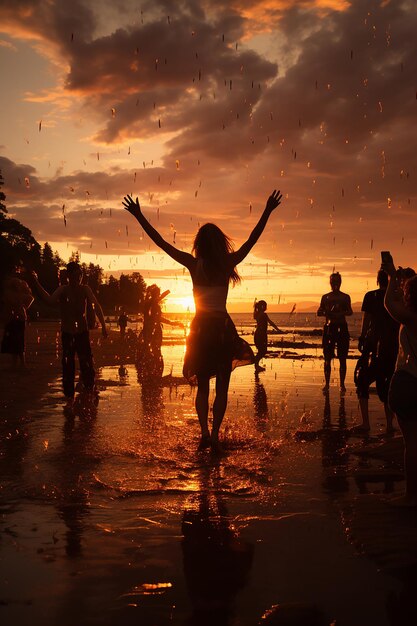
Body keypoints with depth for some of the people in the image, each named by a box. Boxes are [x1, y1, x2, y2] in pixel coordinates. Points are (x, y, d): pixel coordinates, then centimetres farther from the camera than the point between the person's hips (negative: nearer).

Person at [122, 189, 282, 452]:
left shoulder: (194, 264, -5)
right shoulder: (227, 264, -5)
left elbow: (161, 242, -3)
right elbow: (252, 240, 1)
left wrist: (139, 216, 1)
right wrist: (267, 212, 6)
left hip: (201, 327, 1)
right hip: (223, 327, 0)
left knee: (202, 386, 12)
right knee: (222, 387, 7)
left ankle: (205, 431, -3)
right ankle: (215, 434, 1)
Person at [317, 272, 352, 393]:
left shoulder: (345, 297, 7)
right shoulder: (325, 297, 11)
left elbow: (349, 311, -5)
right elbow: (319, 312, 5)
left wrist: (340, 313, -25)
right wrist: (328, 313, -15)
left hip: (342, 328, -1)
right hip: (329, 327, 1)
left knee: (342, 358, -1)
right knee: (327, 358, 1)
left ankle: (342, 384, 5)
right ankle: (327, 383, 8)